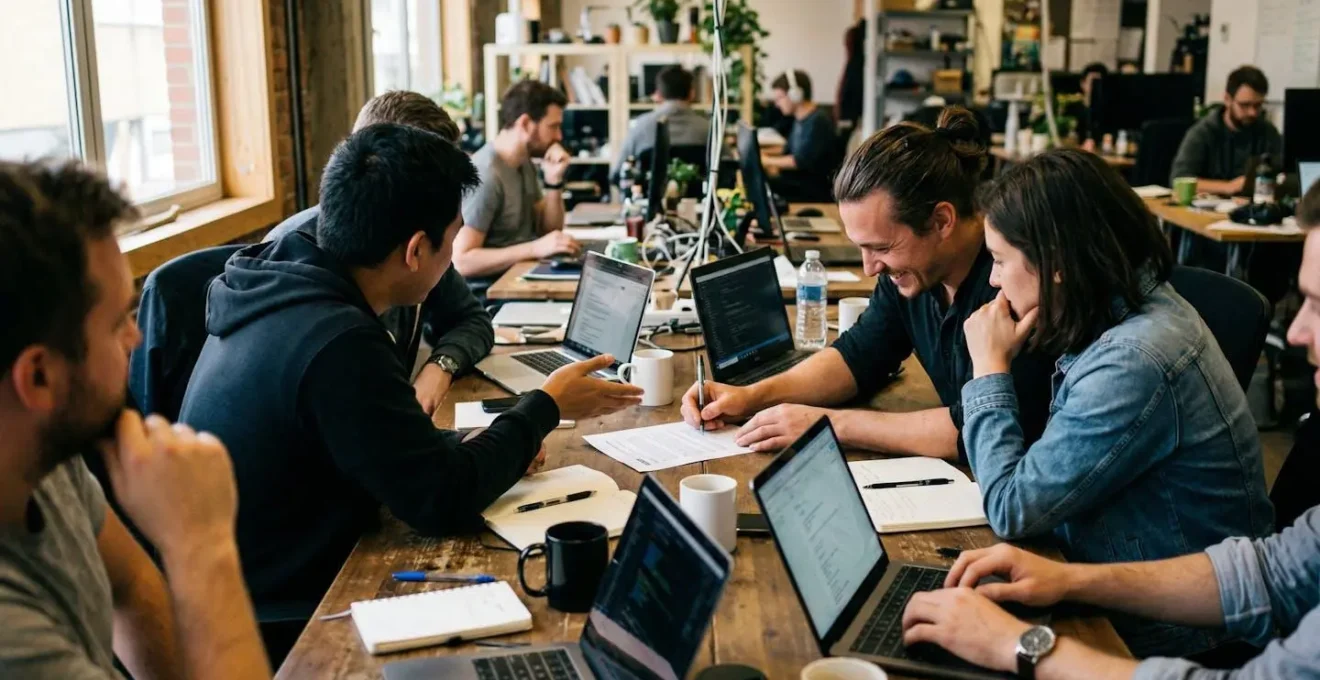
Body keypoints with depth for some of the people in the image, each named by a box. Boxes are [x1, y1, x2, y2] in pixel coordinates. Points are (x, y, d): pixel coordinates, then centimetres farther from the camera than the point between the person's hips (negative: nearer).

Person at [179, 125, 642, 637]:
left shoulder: (280, 288, -1)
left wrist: (495, 446, 2)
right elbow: (446, 501, -20)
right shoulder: (339, 345, -28)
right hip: (277, 626, -8)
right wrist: (546, 408, -6)